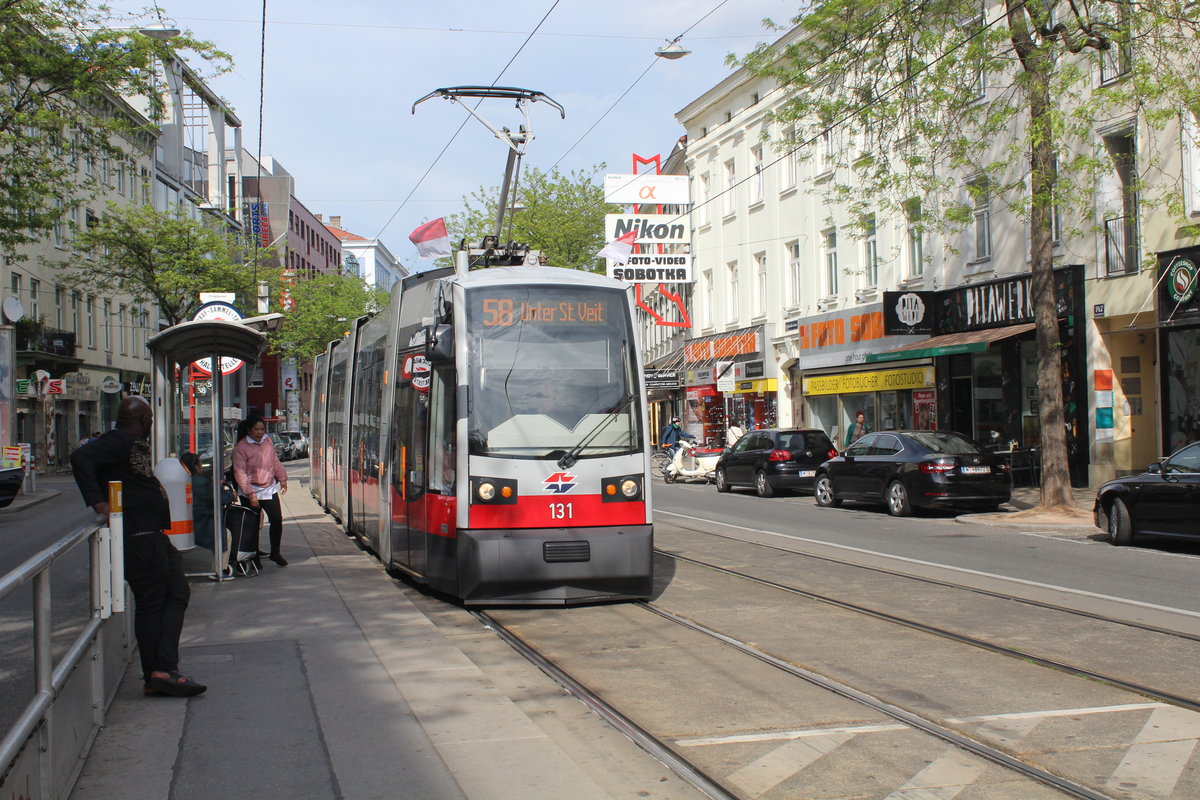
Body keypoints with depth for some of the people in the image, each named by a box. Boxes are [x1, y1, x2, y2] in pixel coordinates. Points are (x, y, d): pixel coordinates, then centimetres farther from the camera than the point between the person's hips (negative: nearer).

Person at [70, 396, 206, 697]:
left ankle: (163, 669, 6)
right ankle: (157, 676, 2)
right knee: (150, 603, -4)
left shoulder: (138, 445, 17)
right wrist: (99, 503, -27)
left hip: (155, 536, 10)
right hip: (140, 538, -10)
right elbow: (80, 458, -25)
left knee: (178, 594, 8)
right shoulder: (120, 442, -12)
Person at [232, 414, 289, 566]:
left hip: (270, 489, 5)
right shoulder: (241, 448, -13)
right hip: (251, 492, -5)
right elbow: (240, 473, -16)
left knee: (277, 520, -2)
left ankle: (275, 553, 13)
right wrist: (251, 495, -21)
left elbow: (275, 461, 17)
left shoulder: (267, 441, 5)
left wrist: (282, 478, 12)